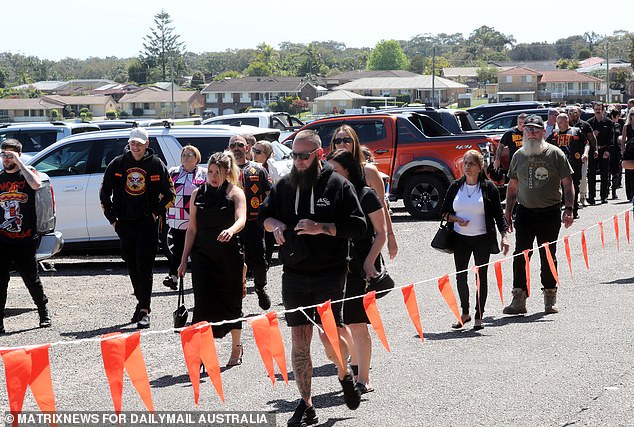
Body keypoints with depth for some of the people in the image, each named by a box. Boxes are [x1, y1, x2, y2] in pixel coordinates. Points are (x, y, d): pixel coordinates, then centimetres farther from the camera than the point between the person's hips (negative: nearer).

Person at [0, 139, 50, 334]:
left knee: (31, 277, 4)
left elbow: (36, 185, -24)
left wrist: (19, 162, -22)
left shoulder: (28, 173, 1)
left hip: (25, 239, -3)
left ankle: (44, 312, 24)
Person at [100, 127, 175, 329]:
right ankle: (142, 303, 27)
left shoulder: (156, 164, 0)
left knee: (144, 267, -10)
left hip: (147, 224, -4)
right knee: (132, 268, 12)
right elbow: (104, 193, 13)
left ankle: (144, 310, -12)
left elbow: (169, 194, 7)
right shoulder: (117, 164, 6)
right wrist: (112, 218, 7)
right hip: (125, 224, 4)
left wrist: (157, 213, -1)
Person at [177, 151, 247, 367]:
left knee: (230, 302, 7)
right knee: (203, 303, -8)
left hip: (229, 256, -2)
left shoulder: (235, 192, 0)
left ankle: (236, 348, 25)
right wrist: (184, 259, 9)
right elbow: (192, 229, 12)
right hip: (202, 256, 2)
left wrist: (231, 230, -40)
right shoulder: (198, 194, 9)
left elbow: (241, 219, -17)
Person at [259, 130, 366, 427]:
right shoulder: (284, 185, 8)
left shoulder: (338, 185, -4)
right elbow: (264, 214, 20)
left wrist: (322, 228, -19)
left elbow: (358, 226, -7)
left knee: (329, 336, -6)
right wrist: (275, 224, -3)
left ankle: (344, 374, 27)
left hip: (330, 274, -3)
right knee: (299, 340, 2)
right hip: (294, 274, 4)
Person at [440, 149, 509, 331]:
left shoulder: (488, 187, -2)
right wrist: (456, 219, -10)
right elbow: (444, 212, 10)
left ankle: (479, 316, 10)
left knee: (481, 276, 1)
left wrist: (504, 236, -11)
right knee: (460, 276, 5)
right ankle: (465, 313, 20)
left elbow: (498, 213, -1)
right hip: (460, 238, 3)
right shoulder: (455, 187, 5)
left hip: (482, 239, -3)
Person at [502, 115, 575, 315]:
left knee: (548, 256, 7)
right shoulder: (519, 155, 9)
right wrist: (508, 212, 11)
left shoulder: (555, 153, -2)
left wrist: (568, 209, -11)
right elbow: (512, 186, 16)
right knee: (520, 254, -6)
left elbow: (567, 183, -1)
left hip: (550, 212, -2)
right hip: (525, 211, 2)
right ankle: (519, 299, -5)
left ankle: (550, 298, 20)